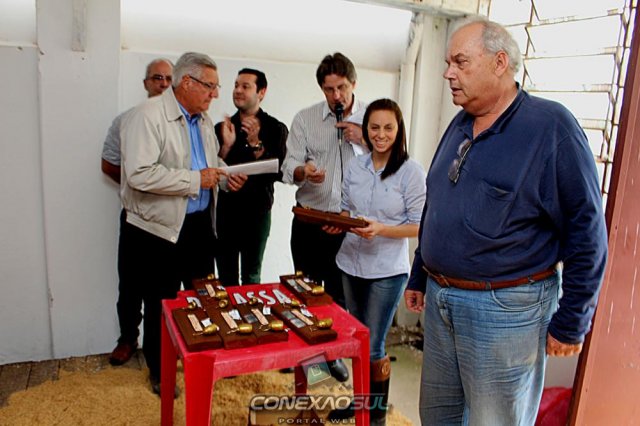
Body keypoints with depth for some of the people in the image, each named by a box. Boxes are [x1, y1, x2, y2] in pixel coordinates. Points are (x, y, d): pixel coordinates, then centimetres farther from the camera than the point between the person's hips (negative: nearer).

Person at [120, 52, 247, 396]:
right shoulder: (148, 116, -17)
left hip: (200, 225, 7)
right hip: (160, 229, -7)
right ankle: (159, 372, 31)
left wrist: (225, 177, 0)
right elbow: (139, 174, -27)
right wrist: (195, 180, -23)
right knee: (162, 304, 9)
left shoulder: (203, 119, 9)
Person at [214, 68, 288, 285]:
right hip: (226, 208, 2)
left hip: (257, 210, -2)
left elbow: (279, 173, -11)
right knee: (226, 277, 11)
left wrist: (256, 144, -19)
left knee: (252, 277, 12)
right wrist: (226, 146, -15)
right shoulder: (222, 128, 4)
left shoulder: (275, 129, -2)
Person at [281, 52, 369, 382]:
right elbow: (289, 166, -6)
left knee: (339, 293, 14)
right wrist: (303, 171, -30)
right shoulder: (305, 119, 1)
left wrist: (365, 141, -17)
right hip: (309, 221, 0)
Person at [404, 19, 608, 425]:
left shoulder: (551, 125, -13)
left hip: (505, 309, -7)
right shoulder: (459, 125, 9)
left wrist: (572, 322, -11)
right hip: (440, 299, 7)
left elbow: (586, 230, -13)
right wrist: (419, 277, 17)